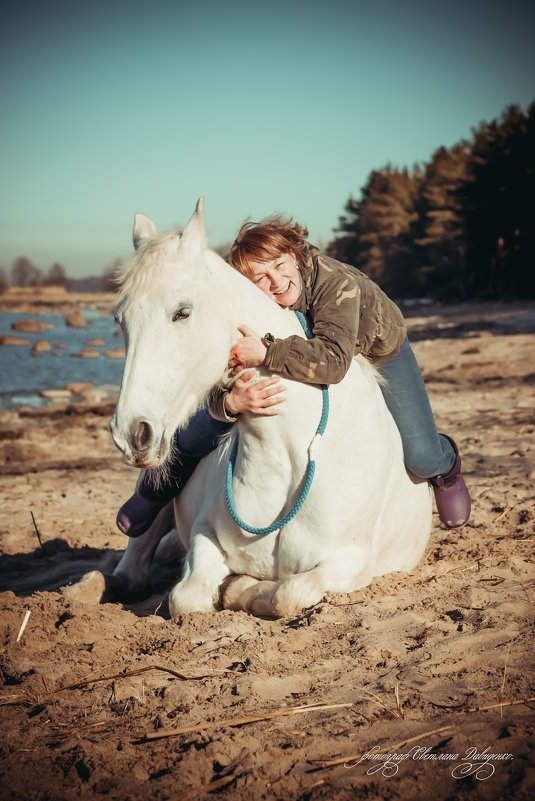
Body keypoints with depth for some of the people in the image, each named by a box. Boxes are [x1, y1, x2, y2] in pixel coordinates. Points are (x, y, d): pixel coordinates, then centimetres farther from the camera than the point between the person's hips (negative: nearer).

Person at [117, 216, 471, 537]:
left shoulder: (336, 282, -44)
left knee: (422, 459, -12)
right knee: (209, 424, -4)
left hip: (381, 352, -2)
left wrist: (266, 351, -61)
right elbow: (221, 380, -32)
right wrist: (232, 401, -56)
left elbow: (333, 361, -58)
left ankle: (446, 465, 31)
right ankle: (162, 486, 28)